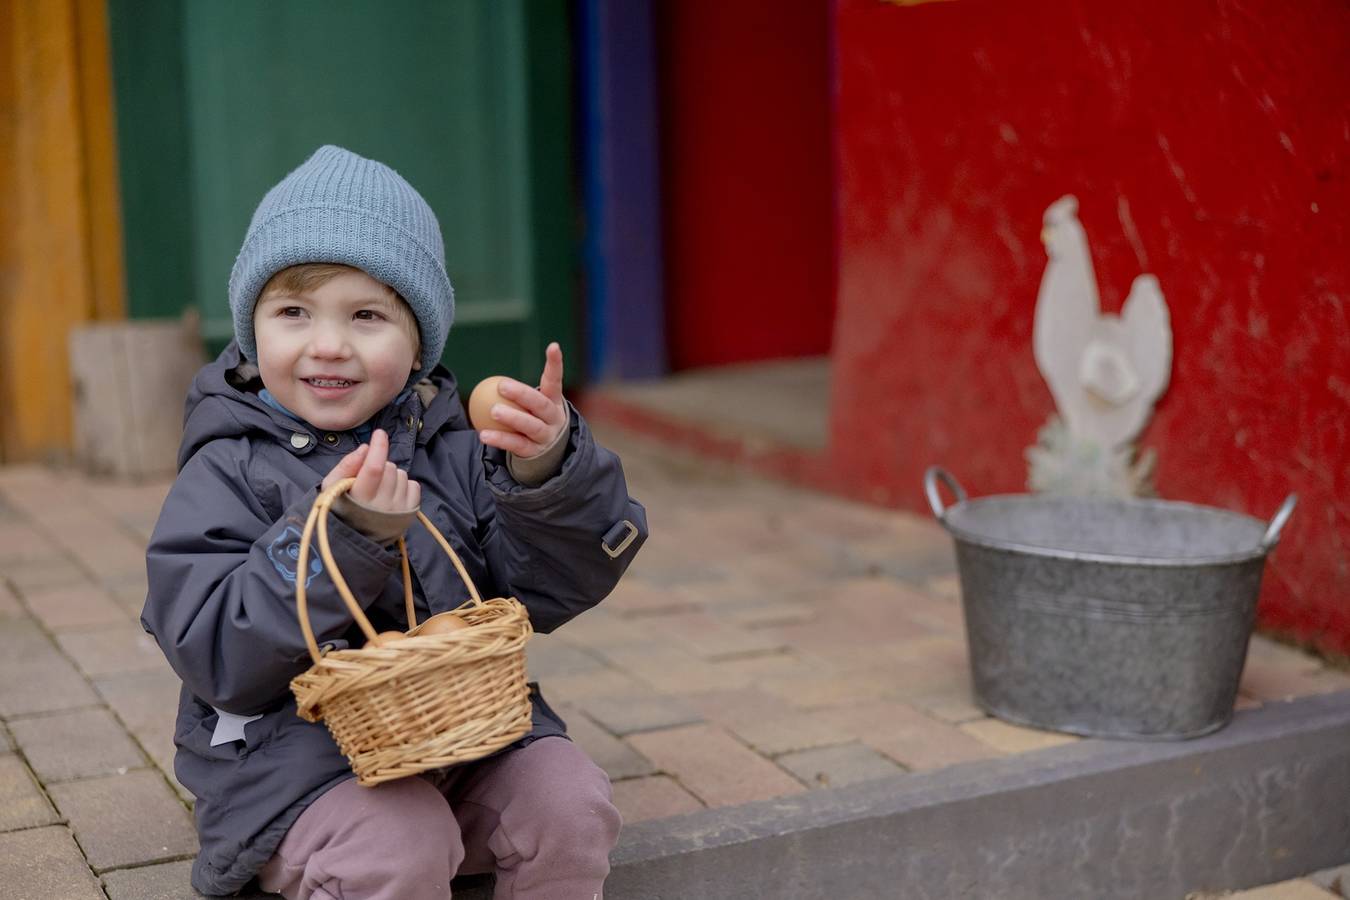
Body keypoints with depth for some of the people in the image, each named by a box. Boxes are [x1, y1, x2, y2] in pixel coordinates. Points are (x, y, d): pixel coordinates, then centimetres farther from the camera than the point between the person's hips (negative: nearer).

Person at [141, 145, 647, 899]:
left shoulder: (453, 454, 5)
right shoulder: (229, 474, -5)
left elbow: (552, 589, -2)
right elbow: (216, 658, -15)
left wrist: (550, 474, -20)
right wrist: (334, 536, -26)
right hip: (297, 753, -4)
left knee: (570, 805, -17)